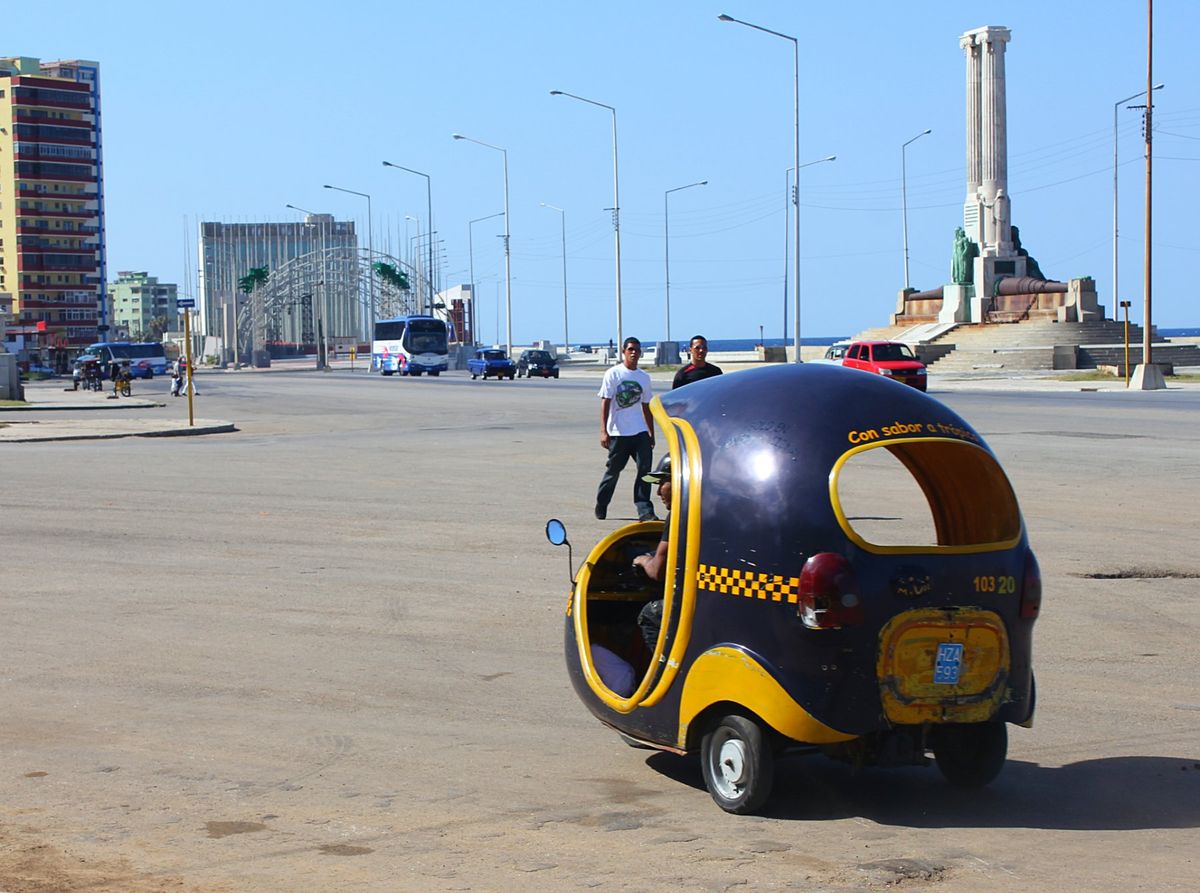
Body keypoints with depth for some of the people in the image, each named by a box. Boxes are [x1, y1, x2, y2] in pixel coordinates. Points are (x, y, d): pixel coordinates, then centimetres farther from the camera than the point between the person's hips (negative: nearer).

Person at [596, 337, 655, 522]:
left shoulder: (644, 377, 12)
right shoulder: (613, 374, -3)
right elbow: (605, 403, -7)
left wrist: (651, 433, 18)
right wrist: (603, 431, -15)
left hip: (640, 432, 4)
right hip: (618, 431, -4)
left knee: (645, 468, -9)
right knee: (613, 470, 7)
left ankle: (644, 510, -9)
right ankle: (601, 505, 27)